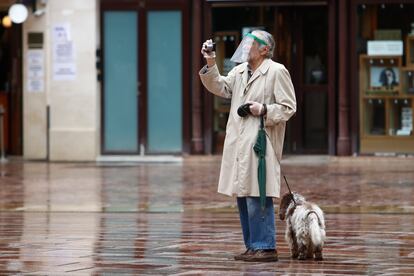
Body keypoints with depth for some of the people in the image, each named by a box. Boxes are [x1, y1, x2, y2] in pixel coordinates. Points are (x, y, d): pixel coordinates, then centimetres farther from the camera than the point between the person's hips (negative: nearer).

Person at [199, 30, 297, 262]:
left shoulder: (277, 72, -4)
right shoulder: (239, 71, 18)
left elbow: (289, 108, -6)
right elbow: (220, 87, 10)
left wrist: (264, 110, -18)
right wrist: (211, 64, 0)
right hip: (239, 144, 8)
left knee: (258, 198, -10)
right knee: (243, 198, 10)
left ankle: (266, 247, -6)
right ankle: (253, 247, 17)